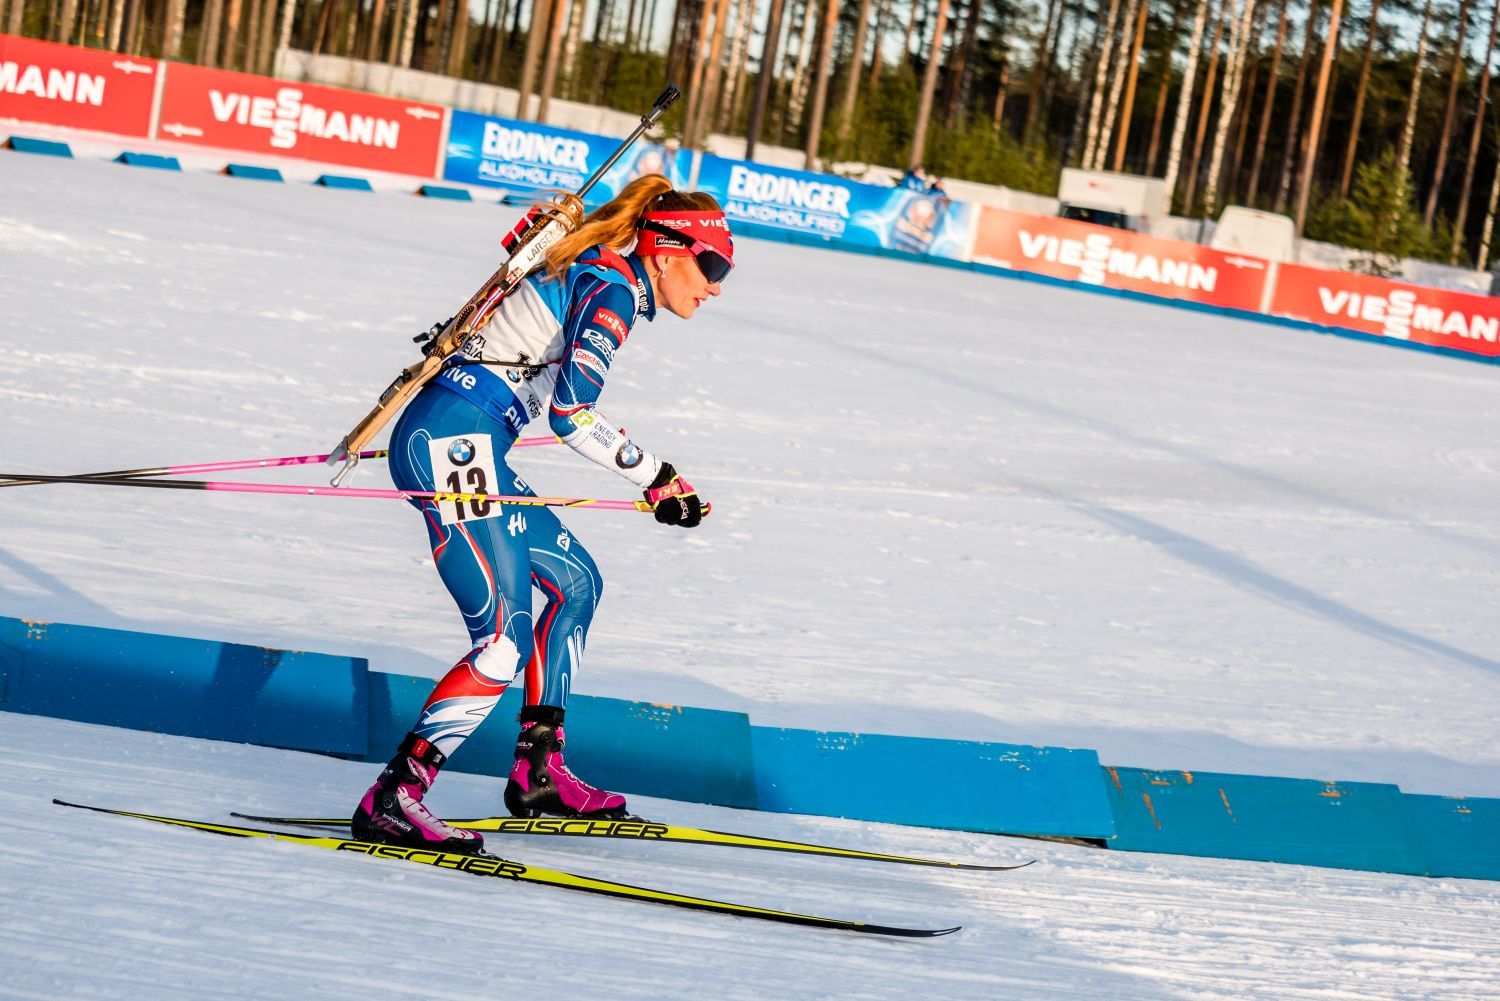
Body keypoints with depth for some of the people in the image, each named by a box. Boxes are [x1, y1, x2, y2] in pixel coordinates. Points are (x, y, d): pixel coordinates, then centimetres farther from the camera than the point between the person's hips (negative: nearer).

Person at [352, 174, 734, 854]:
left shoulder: (596, 273, 19)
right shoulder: (616, 287, -10)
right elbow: (572, 414, -19)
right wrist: (658, 479, -12)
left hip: (449, 437, 11)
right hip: (451, 443, -11)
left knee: (575, 581, 20)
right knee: (505, 641, -16)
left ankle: (538, 773, 21)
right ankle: (391, 800, -17)